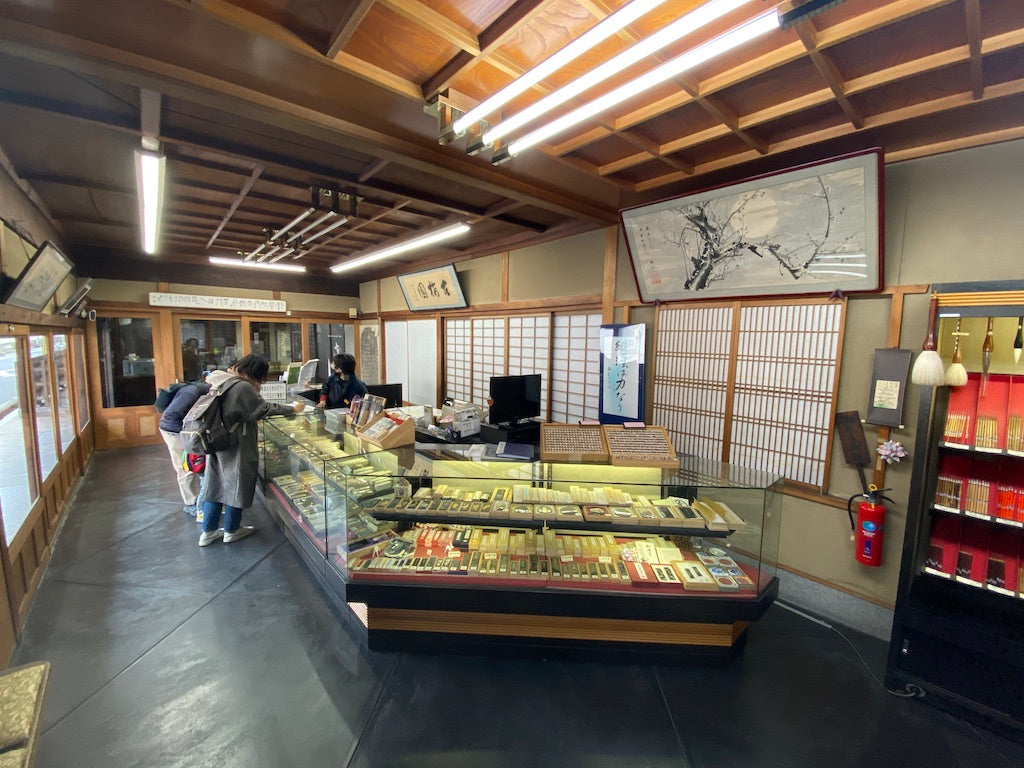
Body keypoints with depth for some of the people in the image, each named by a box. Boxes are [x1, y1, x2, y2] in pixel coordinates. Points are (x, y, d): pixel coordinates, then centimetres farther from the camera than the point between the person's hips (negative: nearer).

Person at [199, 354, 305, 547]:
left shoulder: (220, 381, 7)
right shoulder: (243, 387, -21)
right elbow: (264, 408, -18)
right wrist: (293, 409, -10)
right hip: (236, 446, -8)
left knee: (216, 485, 16)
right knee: (236, 485, 7)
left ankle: (208, 532, 25)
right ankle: (232, 530, 22)